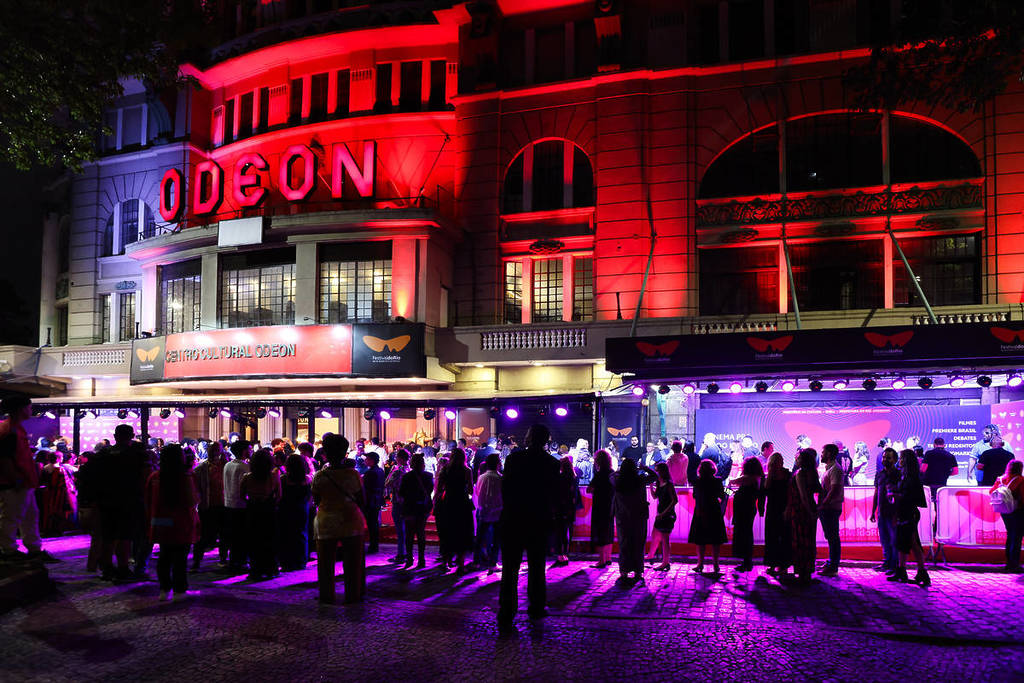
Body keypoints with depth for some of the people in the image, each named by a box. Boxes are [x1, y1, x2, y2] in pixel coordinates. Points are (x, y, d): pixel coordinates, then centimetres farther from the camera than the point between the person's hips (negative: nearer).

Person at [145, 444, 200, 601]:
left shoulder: (154, 477, -2)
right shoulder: (186, 478, -14)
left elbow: (148, 502, 5)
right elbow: (193, 501, -10)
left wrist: (151, 521, 16)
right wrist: (197, 495, 11)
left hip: (161, 525, 4)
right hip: (182, 525, -4)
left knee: (164, 556, 14)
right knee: (180, 557, 4)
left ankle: (164, 589, 16)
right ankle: (179, 590, 7)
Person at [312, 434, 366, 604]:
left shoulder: (320, 476, -8)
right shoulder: (353, 474, -7)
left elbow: (316, 500, 4)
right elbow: (362, 501, -2)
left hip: (326, 523, 0)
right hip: (351, 522, 0)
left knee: (326, 562, 13)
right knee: (353, 562, 11)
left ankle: (327, 595, 21)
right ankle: (353, 594, 18)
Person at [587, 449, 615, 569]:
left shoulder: (599, 474, -16)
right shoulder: (613, 473, 6)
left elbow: (589, 490, -18)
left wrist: (593, 489, 3)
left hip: (600, 507, -8)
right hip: (610, 507, 8)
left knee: (599, 533, -3)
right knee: (608, 532, 17)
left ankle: (602, 561, -3)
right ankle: (608, 558, 24)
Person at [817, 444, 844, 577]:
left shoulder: (835, 469, -14)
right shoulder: (829, 468, 18)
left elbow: (834, 491, -21)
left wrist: (822, 505, -20)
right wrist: (820, 506, 14)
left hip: (831, 509, -10)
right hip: (826, 509, 10)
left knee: (833, 538, -5)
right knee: (830, 537, 16)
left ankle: (833, 568, -2)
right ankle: (831, 563, 24)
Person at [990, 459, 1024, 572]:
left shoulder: (1000, 479, 3)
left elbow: (991, 491, 4)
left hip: (1004, 512, 6)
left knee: (1010, 537, 18)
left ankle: (1009, 563, 21)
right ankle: (1014, 565, 1)